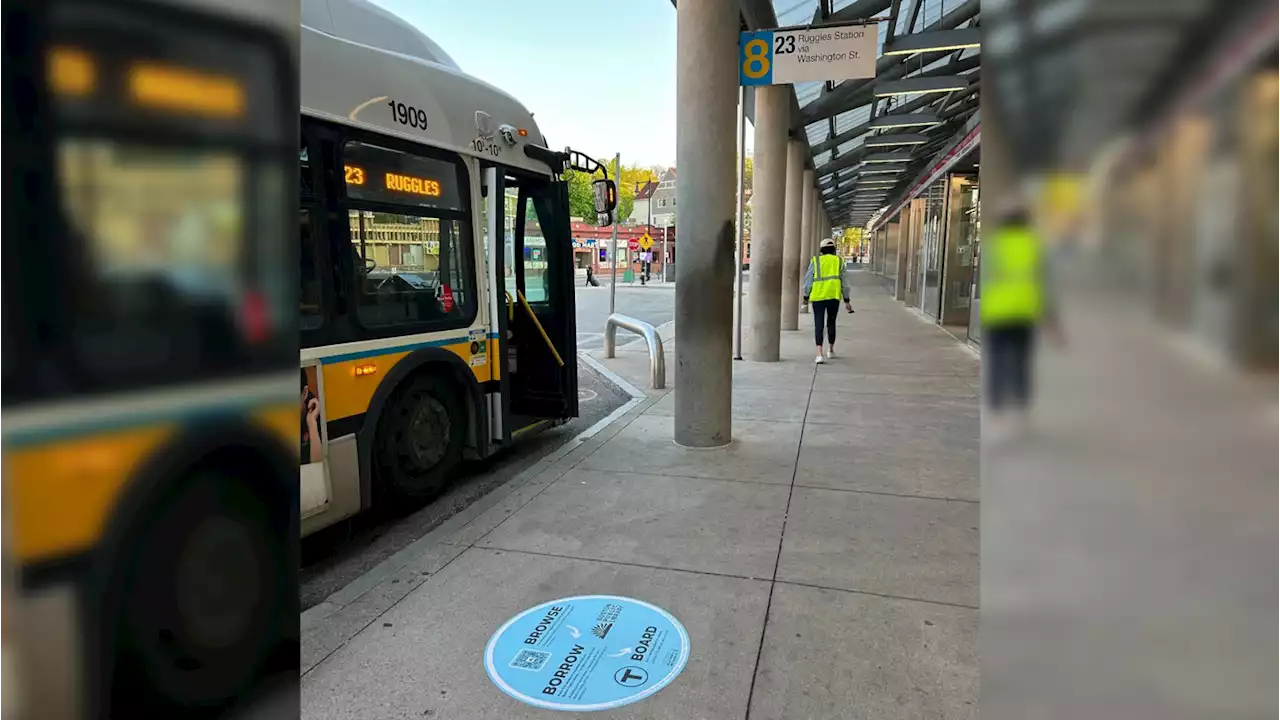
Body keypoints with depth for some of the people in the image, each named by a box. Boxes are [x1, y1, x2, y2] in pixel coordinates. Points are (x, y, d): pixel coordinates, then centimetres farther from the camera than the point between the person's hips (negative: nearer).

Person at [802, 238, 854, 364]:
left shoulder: (815, 261, 2)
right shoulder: (839, 261, 6)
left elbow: (808, 280, 1)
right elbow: (845, 282, 6)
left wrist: (806, 297, 13)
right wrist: (847, 301, 11)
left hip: (818, 297, -2)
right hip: (834, 296, 2)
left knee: (818, 325, -1)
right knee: (831, 322, 20)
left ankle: (819, 354, -13)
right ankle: (830, 350, 31)